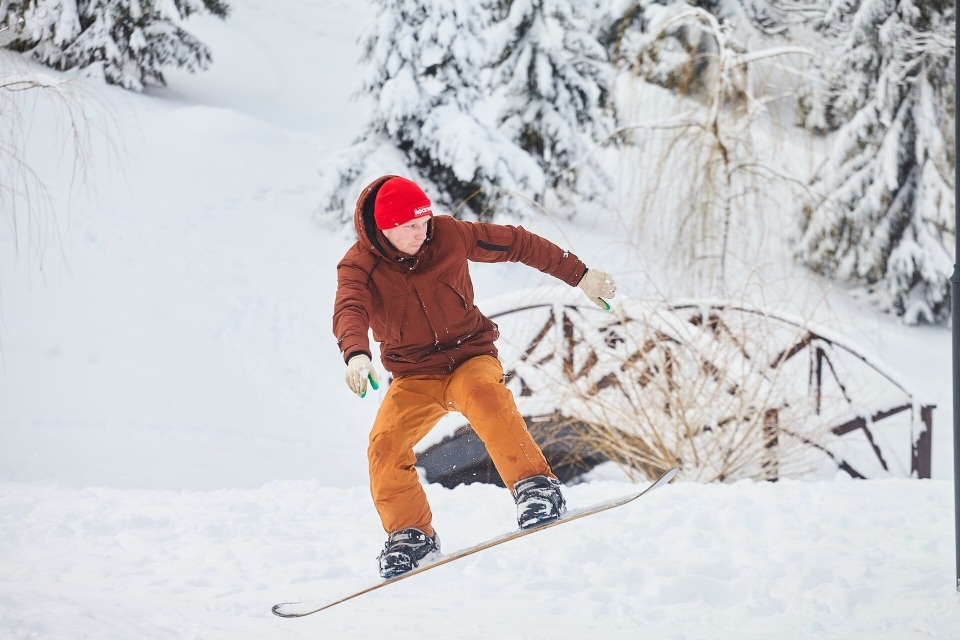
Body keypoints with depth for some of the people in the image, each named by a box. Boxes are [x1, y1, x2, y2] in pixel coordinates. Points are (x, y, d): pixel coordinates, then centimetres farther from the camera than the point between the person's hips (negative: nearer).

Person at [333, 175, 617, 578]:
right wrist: (356, 354, -55)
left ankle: (536, 489, -36)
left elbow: (516, 244, 1)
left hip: (470, 356, -1)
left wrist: (579, 275, 3)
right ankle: (411, 537, -3)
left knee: (485, 395, -35)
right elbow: (349, 313, -32)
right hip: (414, 375, 1)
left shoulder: (448, 235, -9)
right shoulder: (359, 266, -12)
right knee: (384, 445, -22)